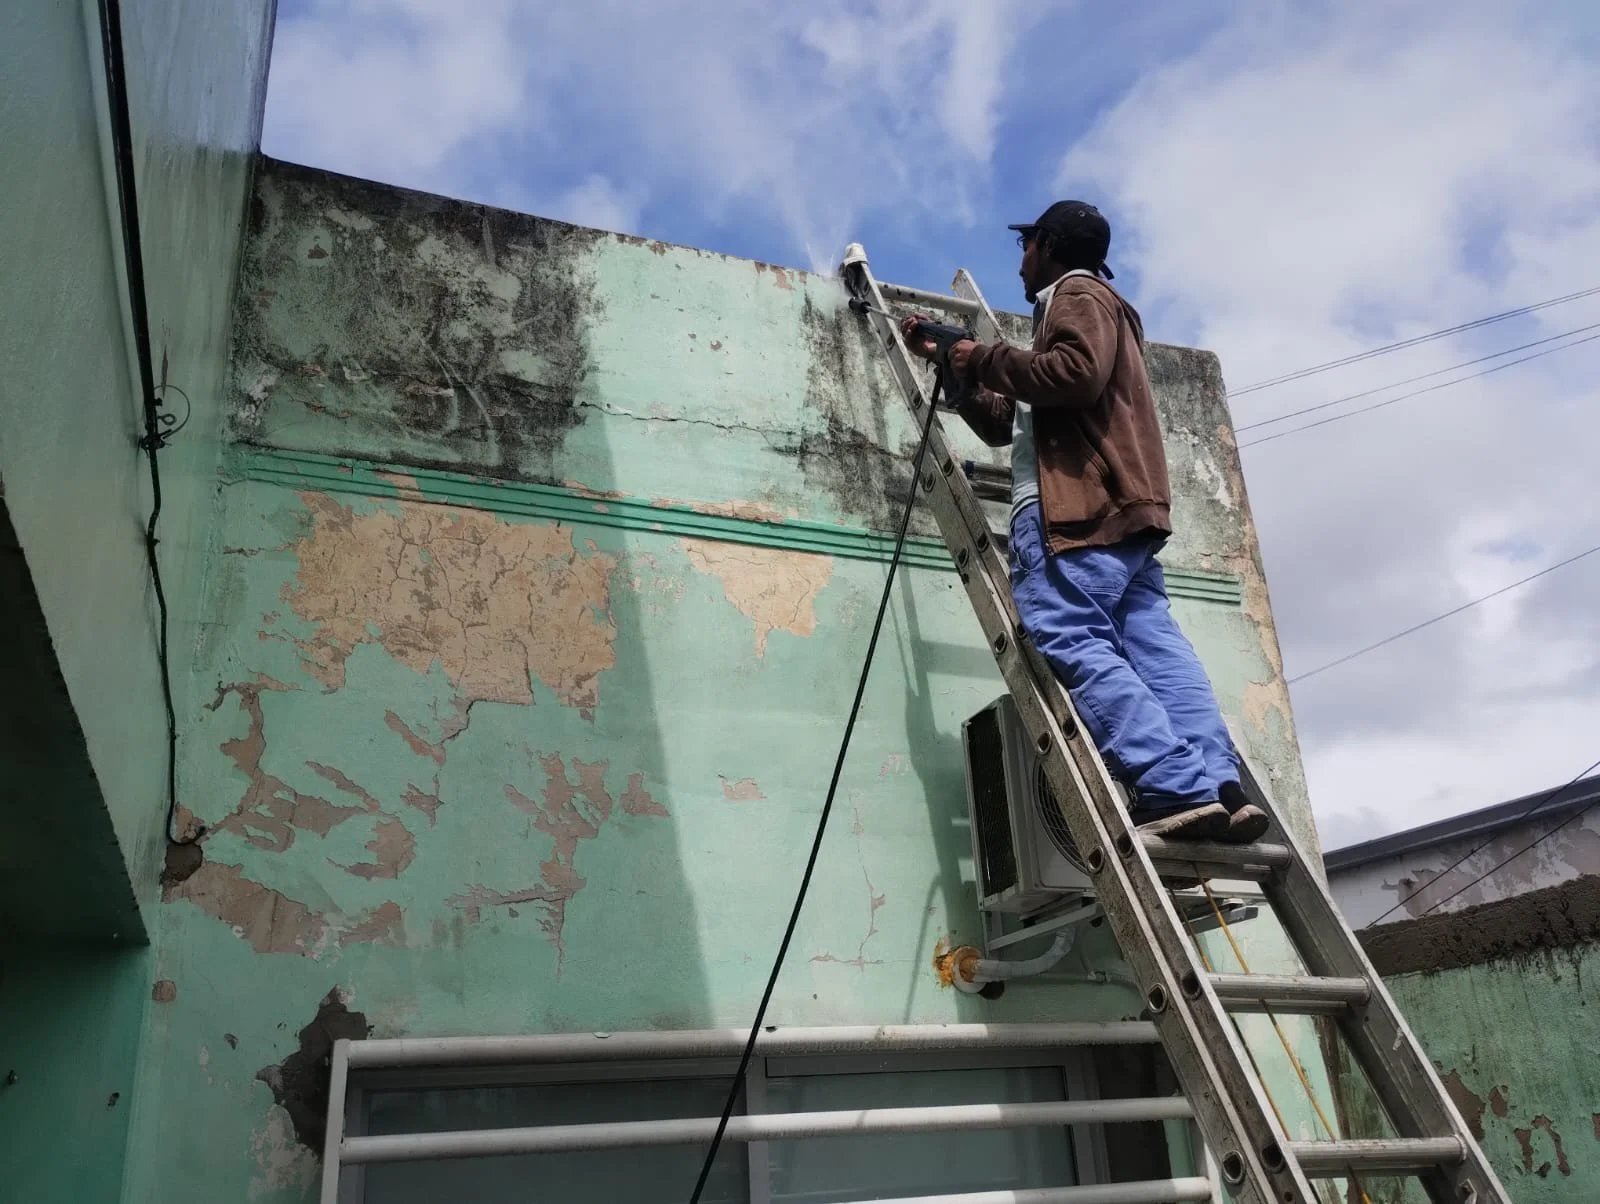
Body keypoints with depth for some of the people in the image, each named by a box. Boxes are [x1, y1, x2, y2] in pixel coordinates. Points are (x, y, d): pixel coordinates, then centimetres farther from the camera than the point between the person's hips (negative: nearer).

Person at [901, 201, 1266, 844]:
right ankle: (1220, 786, -16)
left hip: (1076, 503, -10)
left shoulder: (1079, 294, 9)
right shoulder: (1084, 308, 39)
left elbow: (1077, 375, -16)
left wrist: (986, 358, -4)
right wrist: (950, 361, 40)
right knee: (1153, 646, -5)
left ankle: (1178, 789, -30)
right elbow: (1003, 422, 39)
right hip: (1112, 506, 10)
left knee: (1072, 643, -20)